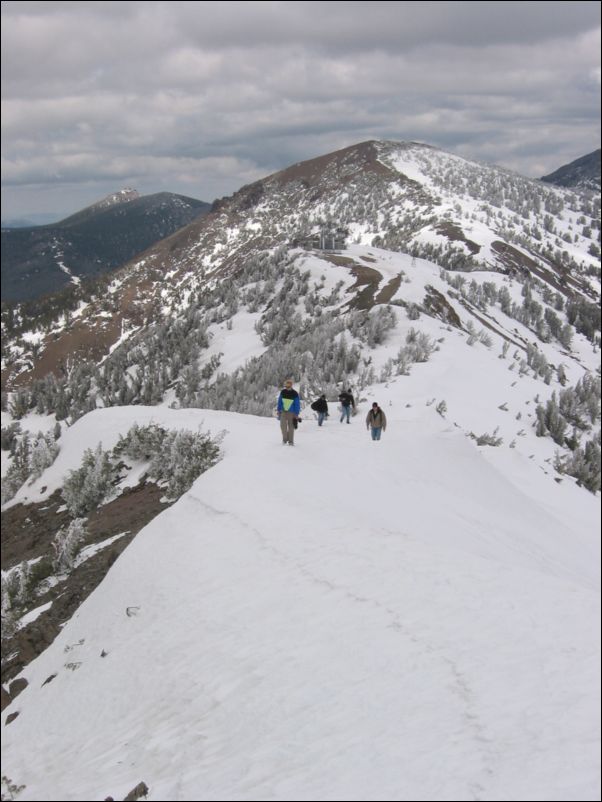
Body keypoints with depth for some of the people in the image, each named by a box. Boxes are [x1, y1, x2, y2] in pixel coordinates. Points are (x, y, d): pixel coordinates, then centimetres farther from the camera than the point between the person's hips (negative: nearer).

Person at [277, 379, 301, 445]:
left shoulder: (295, 394, -9)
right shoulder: (282, 392, -1)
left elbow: (297, 405, -3)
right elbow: (279, 402, 9)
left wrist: (296, 414, -5)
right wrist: (279, 411, 8)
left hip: (291, 413, -2)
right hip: (283, 412, 2)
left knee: (291, 427, 3)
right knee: (283, 425, -11)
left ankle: (291, 441, 14)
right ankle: (284, 439, 7)